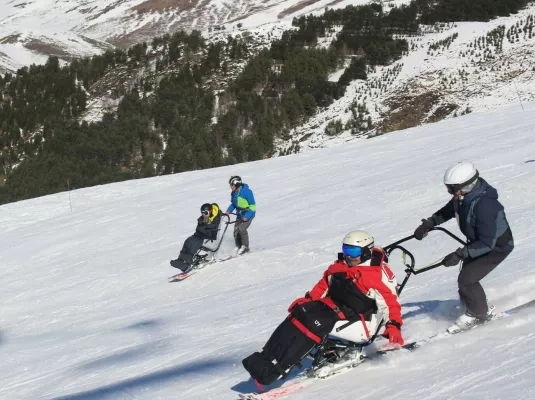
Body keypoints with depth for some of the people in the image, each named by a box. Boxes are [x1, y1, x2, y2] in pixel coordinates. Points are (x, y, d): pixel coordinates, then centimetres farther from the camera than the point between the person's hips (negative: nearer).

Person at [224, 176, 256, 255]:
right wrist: (228, 211, -3)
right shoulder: (233, 193, 0)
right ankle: (238, 246, 15)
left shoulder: (247, 192, -23)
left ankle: (245, 246, -4)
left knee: (242, 229, -21)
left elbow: (252, 206, -20)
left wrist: (246, 217, -25)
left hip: (248, 214, -7)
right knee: (236, 230, -3)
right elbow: (233, 204, 16)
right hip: (240, 214, 7)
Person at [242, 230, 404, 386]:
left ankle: (276, 369, -36)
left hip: (352, 316, -8)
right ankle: (266, 358, -26)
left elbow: (391, 302, -10)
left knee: (314, 323, -31)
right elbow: (323, 286, 25)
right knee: (299, 313, -19)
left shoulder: (379, 274, -7)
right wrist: (307, 300, 13)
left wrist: (394, 326, -23)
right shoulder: (339, 267, 14)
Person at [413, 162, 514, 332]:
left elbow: (487, 244, -35)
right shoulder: (463, 196, -13)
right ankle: (468, 305, 36)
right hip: (478, 241, 8)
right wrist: (429, 223, -2)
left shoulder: (484, 206, -39)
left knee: (466, 279, -11)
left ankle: (479, 313, 12)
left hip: (497, 247, -8)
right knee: (466, 277, 11)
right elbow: (448, 211, 10)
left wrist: (459, 254, -35)